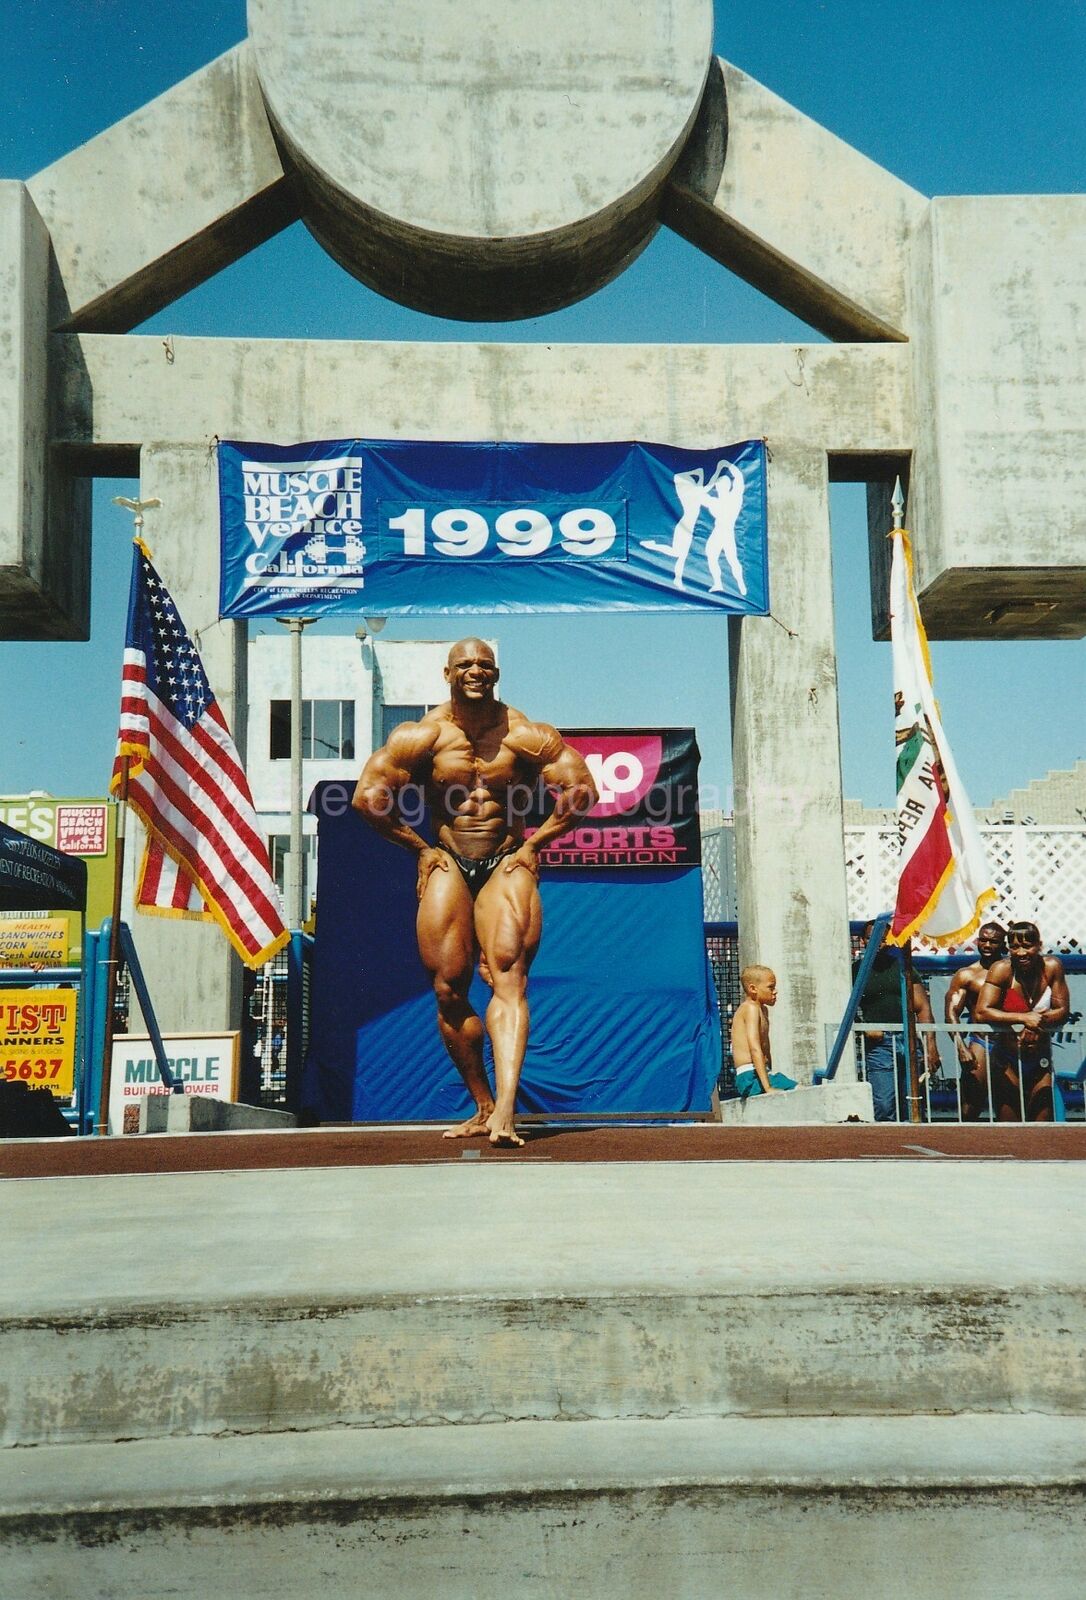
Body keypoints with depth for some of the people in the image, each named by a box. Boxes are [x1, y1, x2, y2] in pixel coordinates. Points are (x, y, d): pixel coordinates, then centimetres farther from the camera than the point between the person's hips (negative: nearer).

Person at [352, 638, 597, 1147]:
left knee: (507, 978, -17)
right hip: (447, 865, 2)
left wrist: (533, 844, -3)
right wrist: (420, 848, 2)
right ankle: (482, 1107, 14)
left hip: (507, 866, -2)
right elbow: (368, 795, 1)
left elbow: (581, 790, -1)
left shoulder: (525, 736, -4)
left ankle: (504, 1110, -25)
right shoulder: (422, 736, -2)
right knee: (450, 991, 0)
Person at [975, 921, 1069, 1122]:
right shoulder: (1001, 969, -12)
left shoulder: (1052, 967, -5)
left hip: (1041, 1061, 2)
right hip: (1007, 1061, -2)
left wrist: (1037, 1023, -22)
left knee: (1043, 1122, 4)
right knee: (1009, 1128, 0)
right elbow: (981, 1013, -20)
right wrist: (1023, 1018, -27)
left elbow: (1063, 1010, -3)